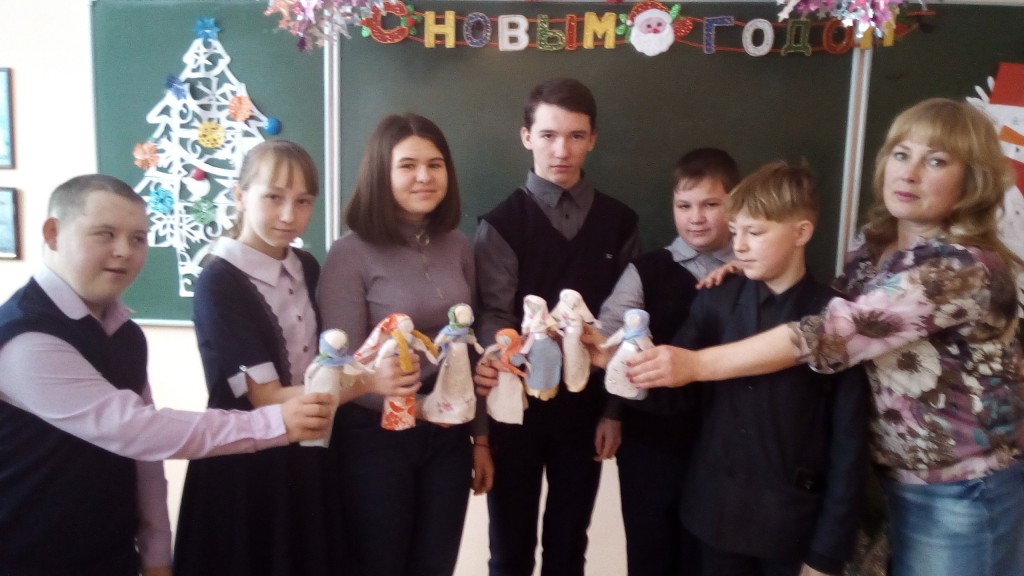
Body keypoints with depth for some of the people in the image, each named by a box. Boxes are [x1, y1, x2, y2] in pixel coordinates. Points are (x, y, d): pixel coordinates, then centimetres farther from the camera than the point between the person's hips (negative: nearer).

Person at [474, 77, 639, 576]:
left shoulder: (619, 223, 2)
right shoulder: (501, 223, -6)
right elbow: (495, 315, -13)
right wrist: (496, 362, -35)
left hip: (584, 405, 2)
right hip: (517, 406, -2)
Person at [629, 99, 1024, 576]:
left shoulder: (964, 267, -25)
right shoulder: (876, 242, -1)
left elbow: (836, 332, -33)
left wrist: (695, 364, -34)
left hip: (961, 492, -6)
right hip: (896, 475, 6)